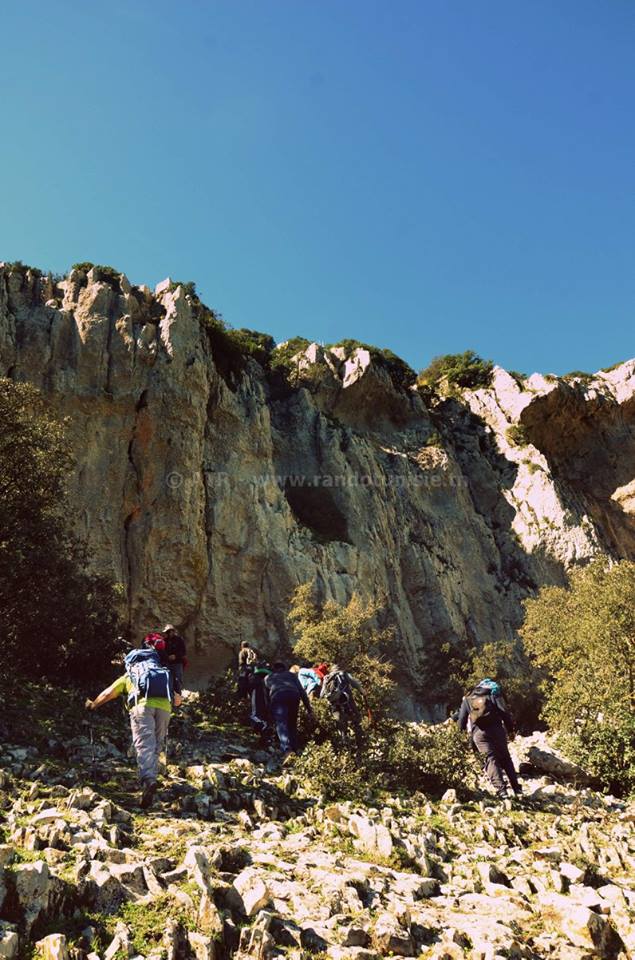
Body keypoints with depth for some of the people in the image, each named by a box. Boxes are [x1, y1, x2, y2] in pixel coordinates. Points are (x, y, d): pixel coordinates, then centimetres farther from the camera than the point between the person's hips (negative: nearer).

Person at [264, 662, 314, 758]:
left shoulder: (267, 678, 37)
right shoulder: (291, 675, 34)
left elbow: (266, 696, 32)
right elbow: (302, 691, 22)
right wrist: (309, 709, 17)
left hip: (277, 696, -2)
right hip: (293, 695, 2)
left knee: (281, 724, -14)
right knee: (292, 724, 17)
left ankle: (287, 750, -35)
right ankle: (294, 750, 6)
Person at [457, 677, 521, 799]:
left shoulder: (467, 699, 21)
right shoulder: (493, 694, 20)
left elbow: (461, 723, 13)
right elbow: (505, 712, 5)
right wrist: (510, 729, 13)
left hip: (478, 732, -1)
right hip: (496, 728, 1)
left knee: (490, 759, -3)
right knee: (505, 758, 15)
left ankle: (501, 790, -17)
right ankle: (516, 788, 16)